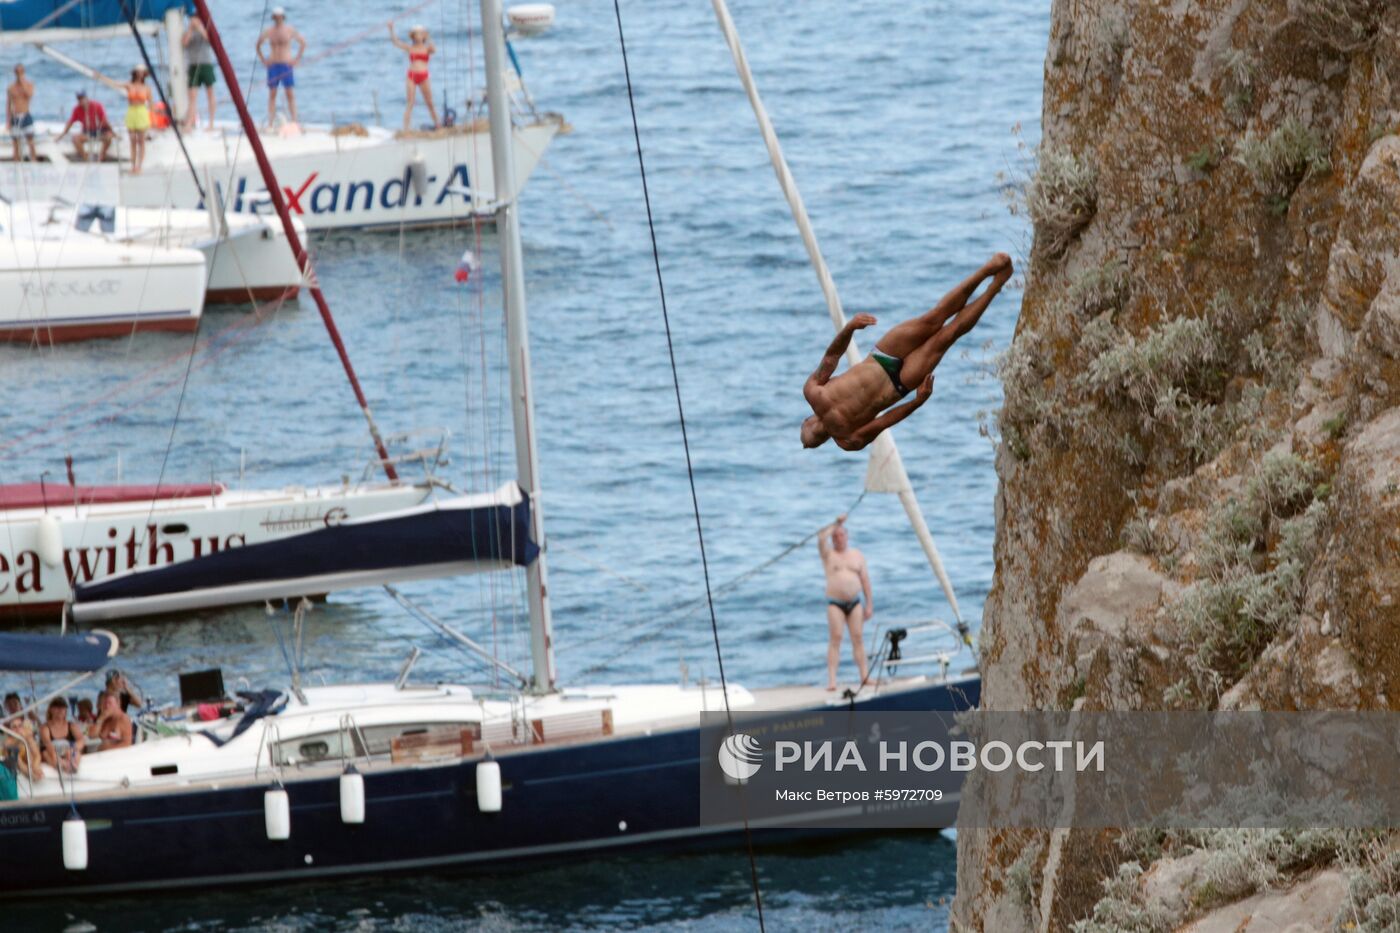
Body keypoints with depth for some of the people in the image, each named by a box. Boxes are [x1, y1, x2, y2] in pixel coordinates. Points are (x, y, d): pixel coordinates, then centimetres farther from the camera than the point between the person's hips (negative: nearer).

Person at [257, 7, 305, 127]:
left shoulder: (289, 30, -1)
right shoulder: (268, 31, 4)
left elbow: (303, 43, 7)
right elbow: (258, 45, 17)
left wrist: (297, 58, 0)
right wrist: (262, 59, 7)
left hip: (287, 65, -2)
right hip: (273, 66, 2)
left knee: (290, 94, -5)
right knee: (272, 95, 2)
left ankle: (294, 122, -6)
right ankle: (270, 124, 2)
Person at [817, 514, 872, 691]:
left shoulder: (857, 555, 13)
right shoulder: (828, 554, 5)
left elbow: (865, 580, 12)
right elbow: (821, 538, -16)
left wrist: (869, 604, 7)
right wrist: (835, 524, -10)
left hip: (854, 603, 3)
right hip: (835, 603, -3)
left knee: (858, 638, 1)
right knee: (835, 639, -10)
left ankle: (864, 676, 4)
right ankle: (831, 680, -13)